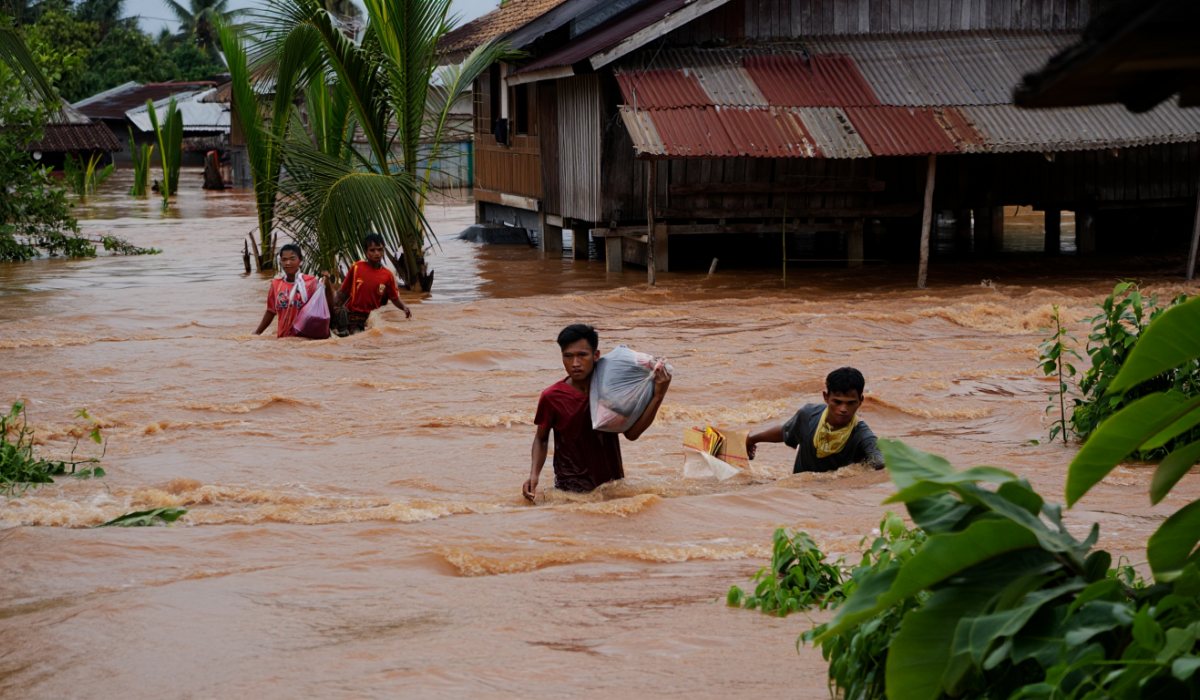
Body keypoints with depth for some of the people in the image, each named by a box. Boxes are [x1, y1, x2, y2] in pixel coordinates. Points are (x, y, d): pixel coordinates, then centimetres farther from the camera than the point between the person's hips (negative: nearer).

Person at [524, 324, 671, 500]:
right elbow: (541, 439, 3)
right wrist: (534, 475, -12)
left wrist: (658, 396, -17)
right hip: (571, 490, -3)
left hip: (611, 484, 3)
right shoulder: (552, 398, -11)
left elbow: (631, 432, -7)